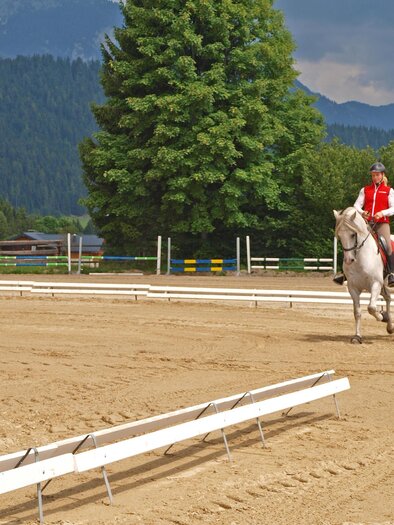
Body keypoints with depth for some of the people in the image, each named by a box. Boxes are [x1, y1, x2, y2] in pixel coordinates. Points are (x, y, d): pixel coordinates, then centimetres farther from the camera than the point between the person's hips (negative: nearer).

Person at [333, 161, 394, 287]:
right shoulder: (365, 190, 16)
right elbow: (357, 205, 8)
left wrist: (383, 213, -19)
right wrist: (361, 212, -15)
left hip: (382, 222, -3)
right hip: (366, 222, 3)